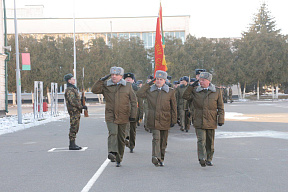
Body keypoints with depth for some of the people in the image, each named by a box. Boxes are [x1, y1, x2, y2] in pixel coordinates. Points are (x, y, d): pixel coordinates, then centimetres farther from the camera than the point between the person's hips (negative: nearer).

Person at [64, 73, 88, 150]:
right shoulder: (69, 90, -14)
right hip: (74, 111, -10)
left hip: (77, 111, 10)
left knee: (75, 128, 12)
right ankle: (72, 145, -5)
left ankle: (73, 144, 17)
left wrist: (81, 107, 19)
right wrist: (81, 107, -20)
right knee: (73, 128, -8)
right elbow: (72, 101, -22)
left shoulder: (73, 89, 20)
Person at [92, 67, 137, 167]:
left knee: (121, 138, 7)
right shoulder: (106, 86, 6)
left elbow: (133, 101, 6)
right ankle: (112, 153, -36)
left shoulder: (128, 86, 5)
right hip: (110, 116, -1)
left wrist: (133, 115, 0)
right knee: (113, 133, -23)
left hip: (123, 117, 1)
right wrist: (102, 80, -13)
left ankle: (119, 159, 19)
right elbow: (94, 90, -5)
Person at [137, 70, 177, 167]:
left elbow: (173, 107, 6)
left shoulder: (170, 91, 4)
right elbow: (139, 93, -7)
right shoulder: (149, 90, 7)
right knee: (156, 138, -15)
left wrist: (173, 120, 2)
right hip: (153, 120, -1)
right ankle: (156, 157, -24)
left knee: (163, 141, 8)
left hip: (165, 120, 1)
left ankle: (161, 159, 21)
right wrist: (148, 84, -1)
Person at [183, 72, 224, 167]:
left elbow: (221, 107, 6)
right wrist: (191, 86, -6)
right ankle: (202, 159, -16)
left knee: (210, 142, 10)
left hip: (211, 122, 1)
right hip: (199, 121, -1)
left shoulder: (217, 92, 4)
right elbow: (186, 96, -1)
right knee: (201, 140, -13)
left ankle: (209, 159, 22)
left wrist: (221, 120, 0)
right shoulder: (195, 91, 7)